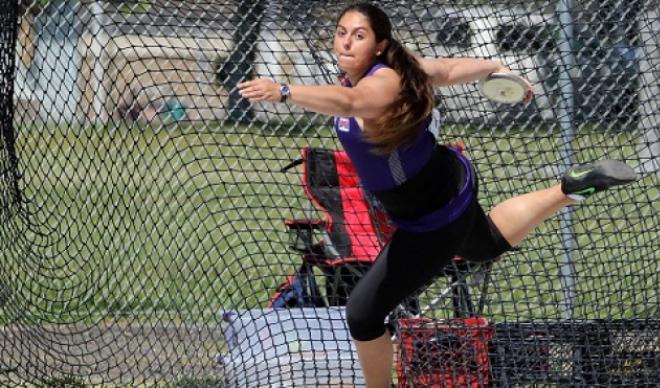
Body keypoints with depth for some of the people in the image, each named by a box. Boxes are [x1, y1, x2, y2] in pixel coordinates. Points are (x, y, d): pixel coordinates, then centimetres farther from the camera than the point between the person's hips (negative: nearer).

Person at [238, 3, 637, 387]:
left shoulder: (384, 83, -34)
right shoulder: (379, 71, -8)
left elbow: (346, 101, -59)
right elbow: (451, 68, 8)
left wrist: (282, 92, -71)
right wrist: (496, 68, 25)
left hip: (434, 221, -10)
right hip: (449, 184, 10)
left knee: (364, 313, -4)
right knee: (488, 242, 41)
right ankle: (573, 187, 45)